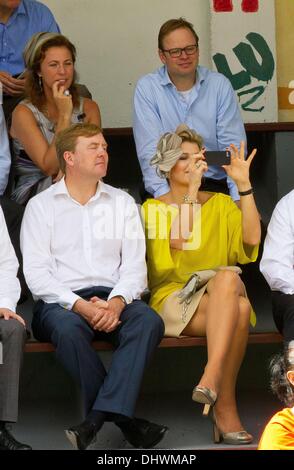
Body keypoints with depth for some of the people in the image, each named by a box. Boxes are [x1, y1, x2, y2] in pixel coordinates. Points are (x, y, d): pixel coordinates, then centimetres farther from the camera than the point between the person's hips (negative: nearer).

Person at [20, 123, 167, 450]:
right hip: (60, 302, -2)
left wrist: (116, 302, -13)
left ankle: (99, 417, -37)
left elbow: (134, 265, 9)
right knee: (68, 328, -37)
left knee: (149, 321, -31)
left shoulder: (122, 203, 18)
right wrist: (80, 305, -17)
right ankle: (123, 418, -28)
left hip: (113, 299, 3)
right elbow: (36, 273, -2)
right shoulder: (41, 205, 9)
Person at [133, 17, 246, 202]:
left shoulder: (220, 85, 4)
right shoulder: (147, 88, -1)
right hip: (168, 185, -1)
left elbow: (233, 146, -1)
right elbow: (149, 150, -9)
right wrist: (164, 195, -24)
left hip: (215, 184, 2)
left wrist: (239, 197, -16)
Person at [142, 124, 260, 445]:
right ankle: (225, 409, -37)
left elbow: (251, 238, -2)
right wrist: (191, 190, -16)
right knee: (239, 309, -34)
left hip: (220, 298, 3)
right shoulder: (153, 208, 10)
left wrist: (243, 184, -5)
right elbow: (177, 242, -13)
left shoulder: (220, 204, 18)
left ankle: (212, 377, -48)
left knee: (228, 276, -36)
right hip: (173, 299, -3)